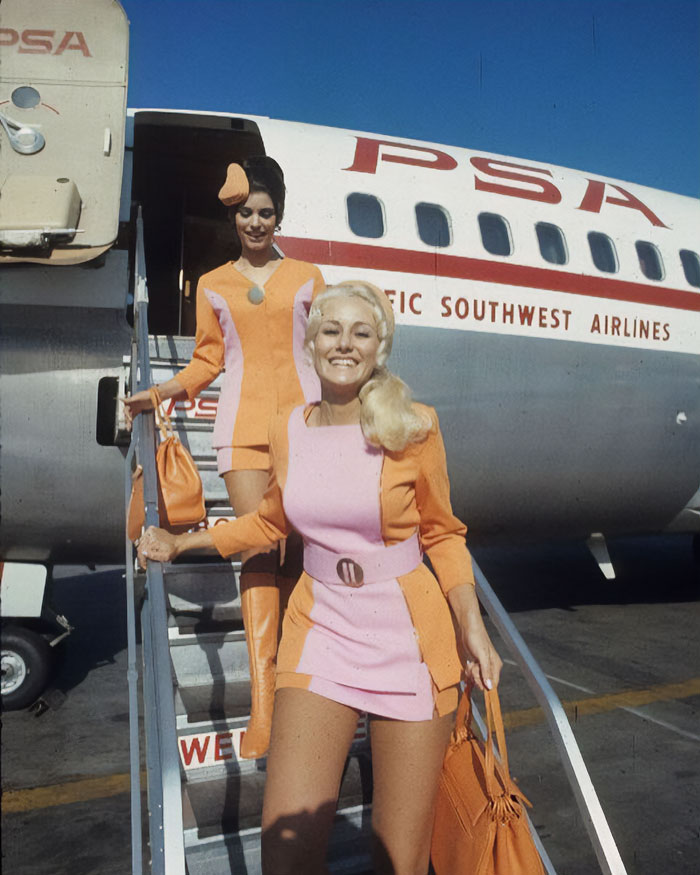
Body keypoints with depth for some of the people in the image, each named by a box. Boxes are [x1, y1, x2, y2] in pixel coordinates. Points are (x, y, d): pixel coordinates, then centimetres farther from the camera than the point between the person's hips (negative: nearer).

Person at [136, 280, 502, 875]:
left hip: (408, 640, -2)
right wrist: (181, 542, 15)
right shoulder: (288, 430, 1)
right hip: (320, 631, 2)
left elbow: (441, 534, 3)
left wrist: (471, 626, -9)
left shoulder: (413, 426, -8)